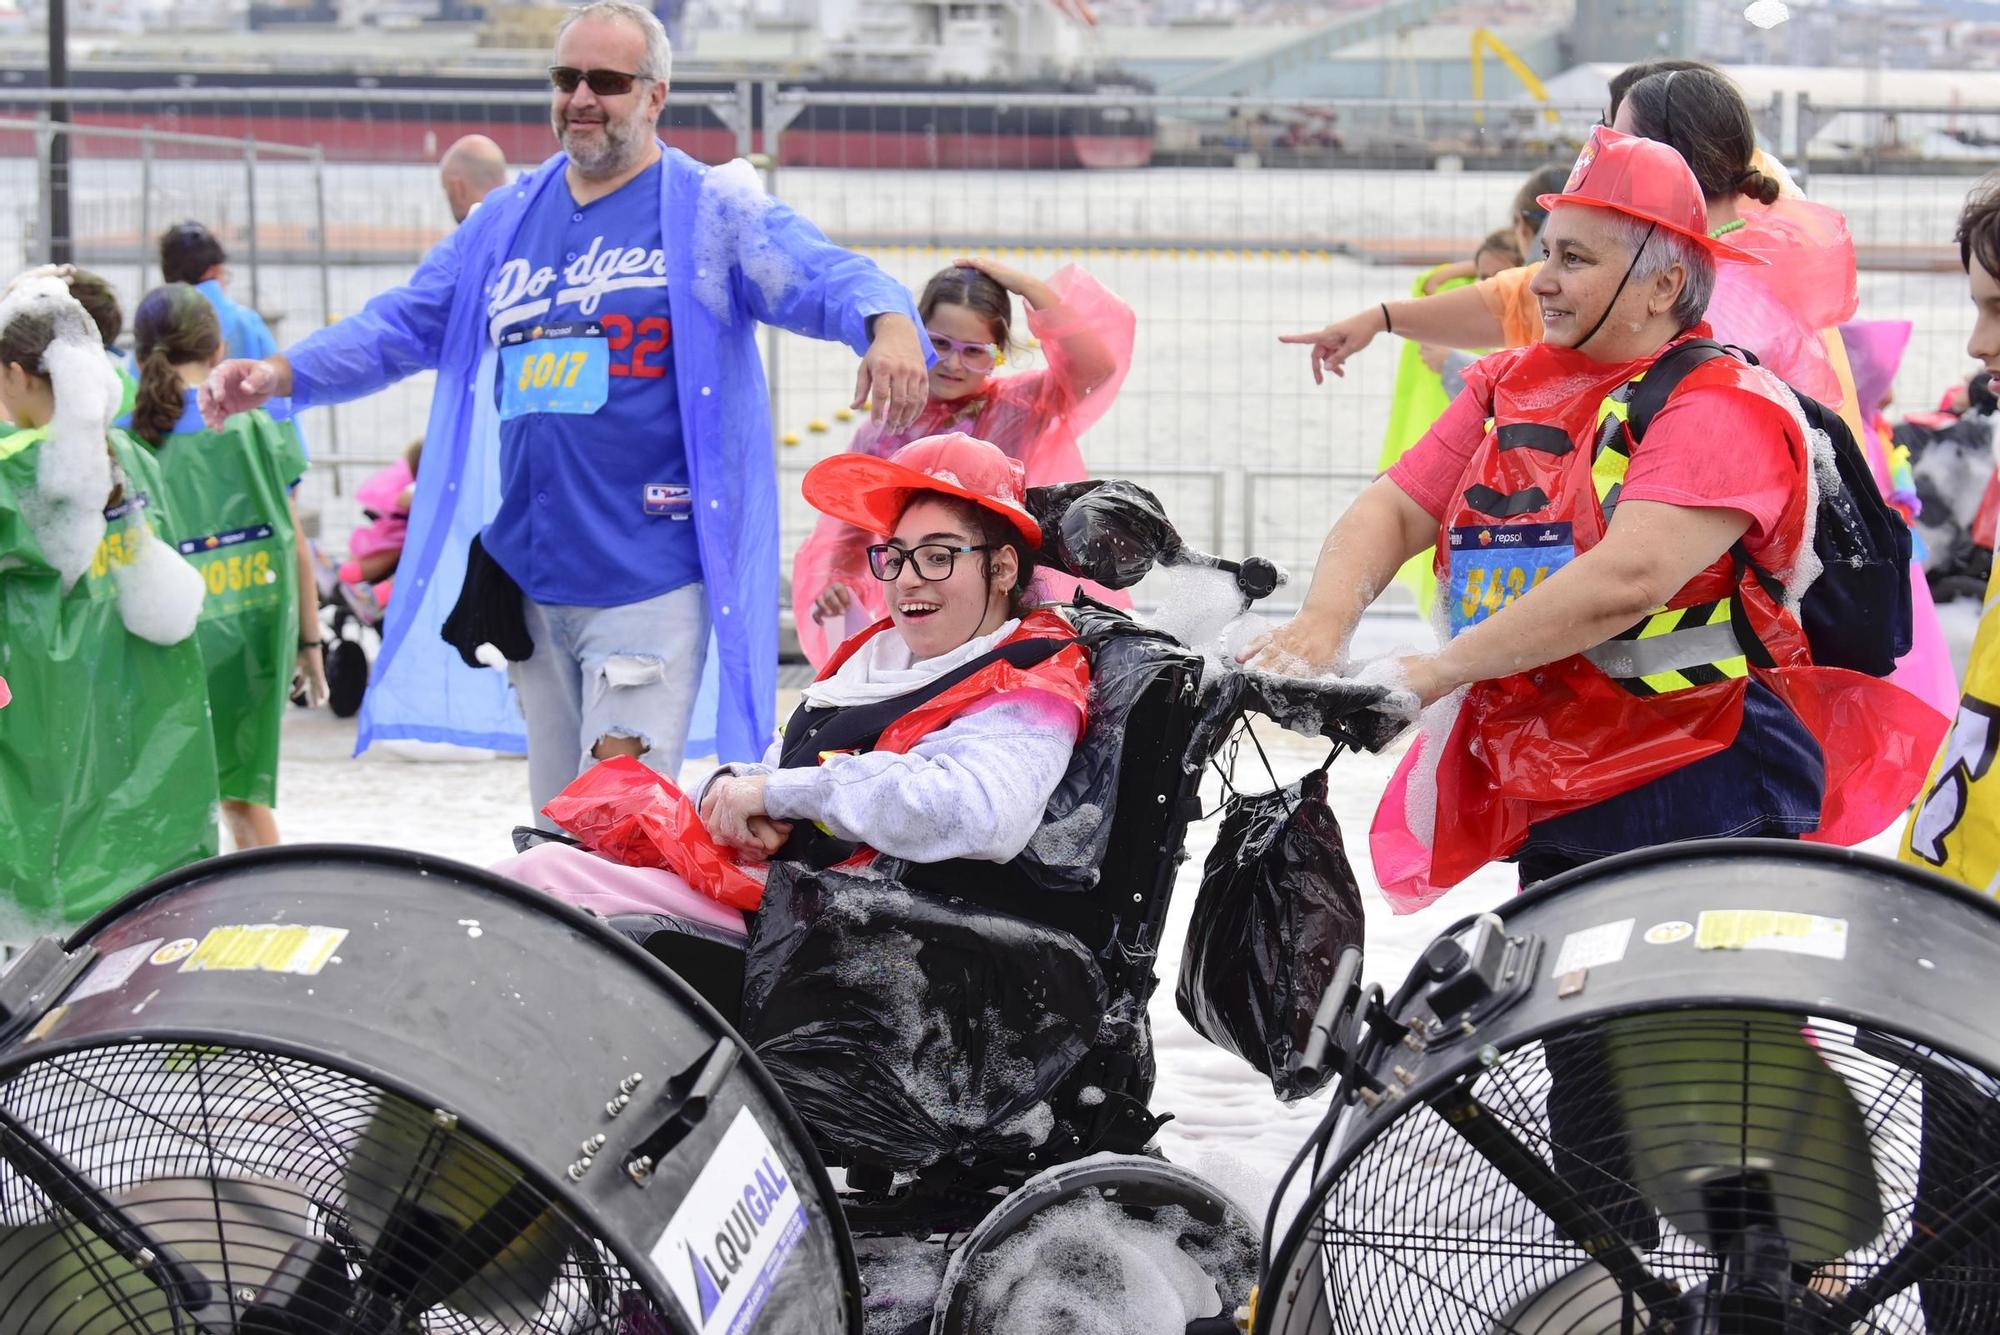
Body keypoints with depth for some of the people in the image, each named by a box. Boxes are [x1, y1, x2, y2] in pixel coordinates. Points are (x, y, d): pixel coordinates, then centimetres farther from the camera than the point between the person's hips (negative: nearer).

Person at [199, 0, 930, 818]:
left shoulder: (713, 210, 0)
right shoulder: (505, 222, 16)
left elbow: (825, 277, -13)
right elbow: (400, 326, 19)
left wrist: (889, 324, -36)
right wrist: (281, 373, 4)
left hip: (651, 579, -6)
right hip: (528, 577, 6)